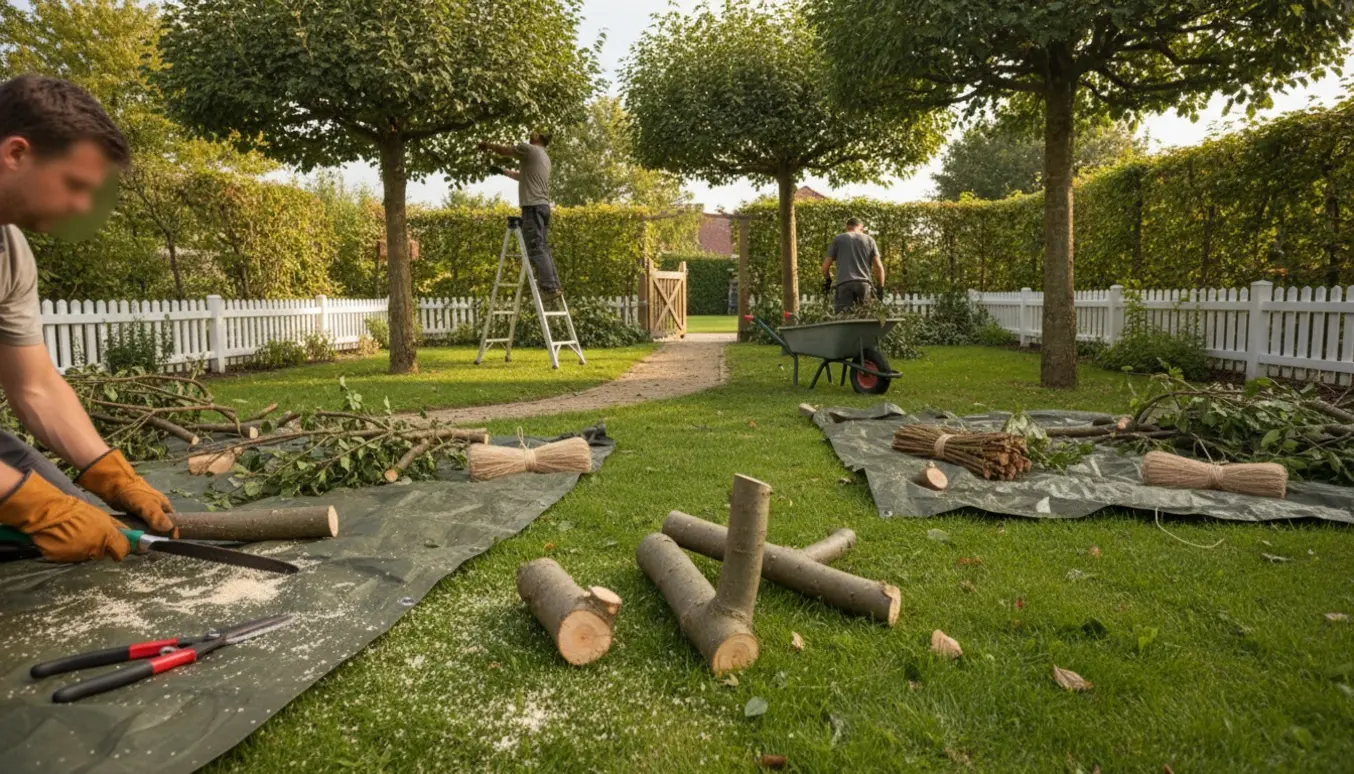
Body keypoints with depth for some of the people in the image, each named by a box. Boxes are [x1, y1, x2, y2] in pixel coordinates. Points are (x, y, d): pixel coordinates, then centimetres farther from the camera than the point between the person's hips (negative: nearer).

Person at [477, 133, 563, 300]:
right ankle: (554, 286, 4)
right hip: (544, 206, 9)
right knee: (543, 248, 8)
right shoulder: (544, 157, 24)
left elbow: (504, 150, 6)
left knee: (536, 249, -11)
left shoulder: (530, 149, -3)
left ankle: (549, 287, -17)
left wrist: (487, 145, 24)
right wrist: (502, 171, 43)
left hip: (533, 206, -9)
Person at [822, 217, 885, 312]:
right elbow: (878, 266, 8)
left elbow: (826, 265, 9)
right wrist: (881, 287, 16)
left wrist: (827, 281, 27)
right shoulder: (869, 239, 17)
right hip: (864, 283, 2)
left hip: (844, 284, -2)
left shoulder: (838, 239, 13)